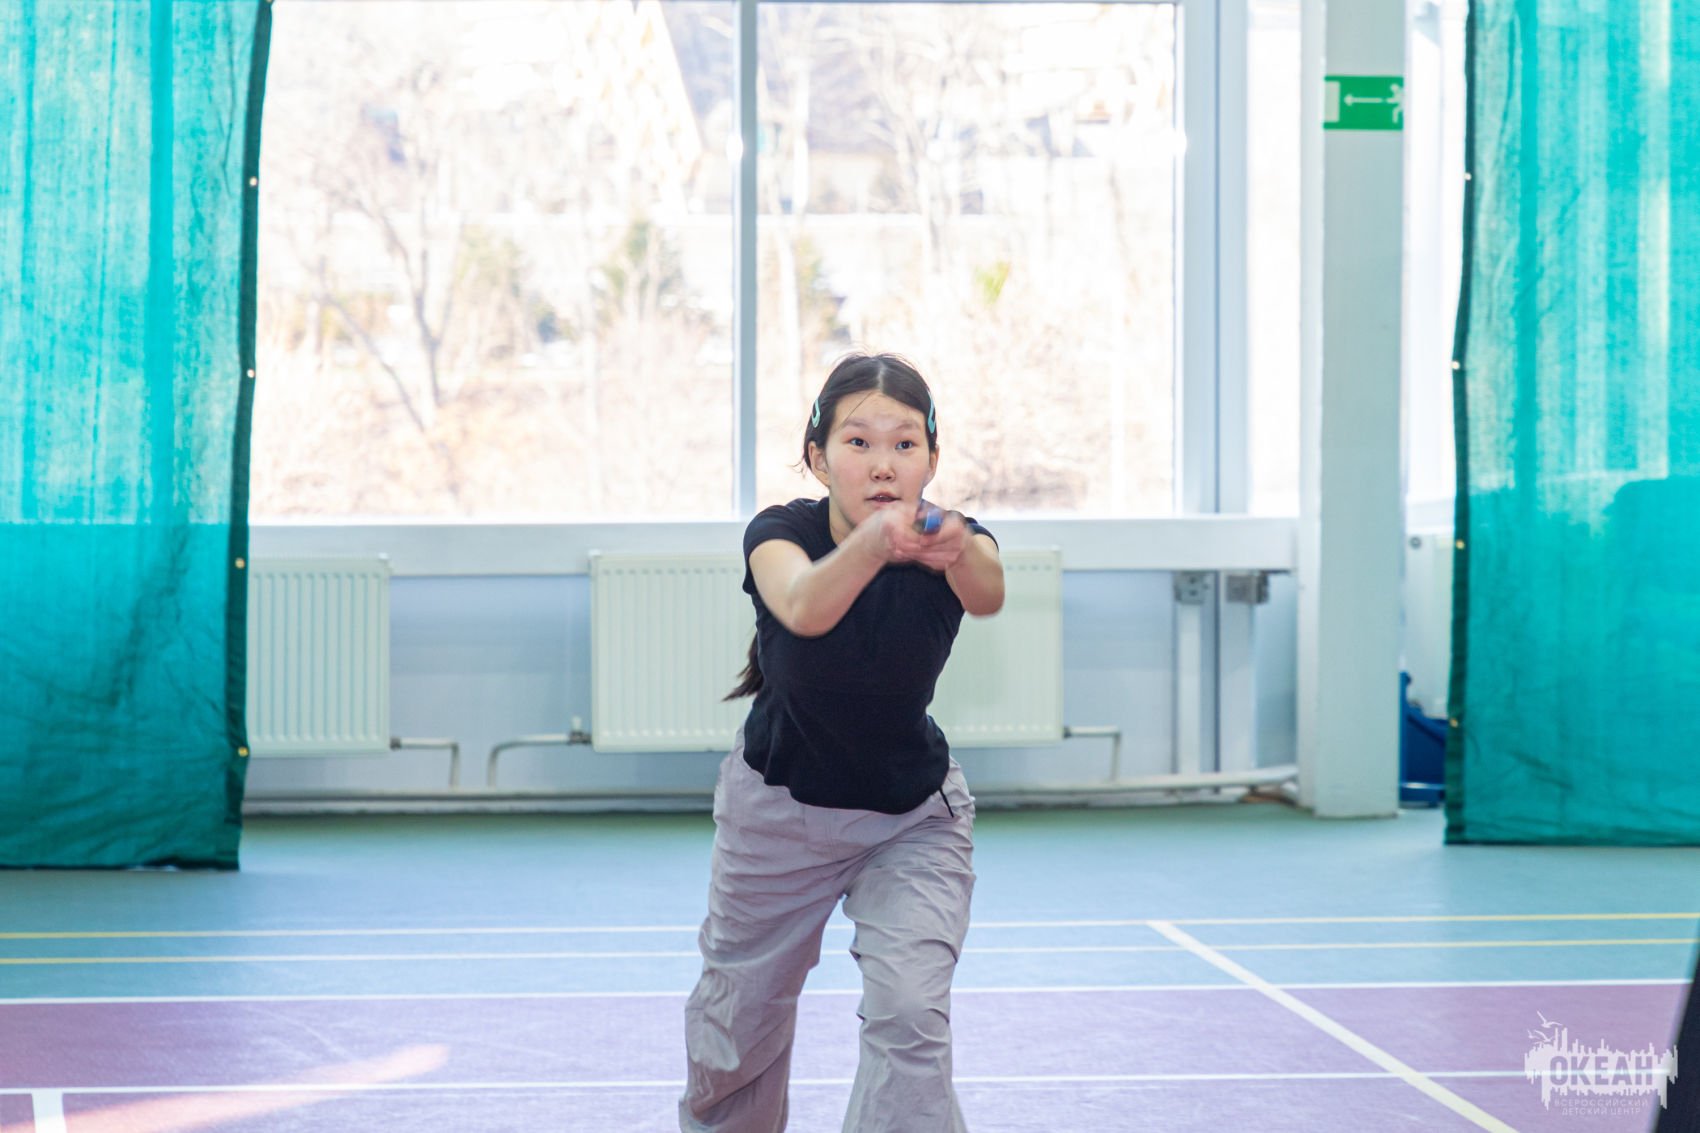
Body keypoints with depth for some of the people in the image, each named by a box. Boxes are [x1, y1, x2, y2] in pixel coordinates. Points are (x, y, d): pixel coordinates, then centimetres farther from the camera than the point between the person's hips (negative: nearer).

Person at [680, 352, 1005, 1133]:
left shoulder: (948, 543, -24)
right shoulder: (781, 533, -26)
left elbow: (988, 594, -49)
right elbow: (802, 608, -50)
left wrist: (960, 553, -73)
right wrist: (872, 544, -71)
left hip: (912, 816, 0)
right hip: (779, 805, 1)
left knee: (909, 1010, -20)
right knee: (740, 1019, 15)